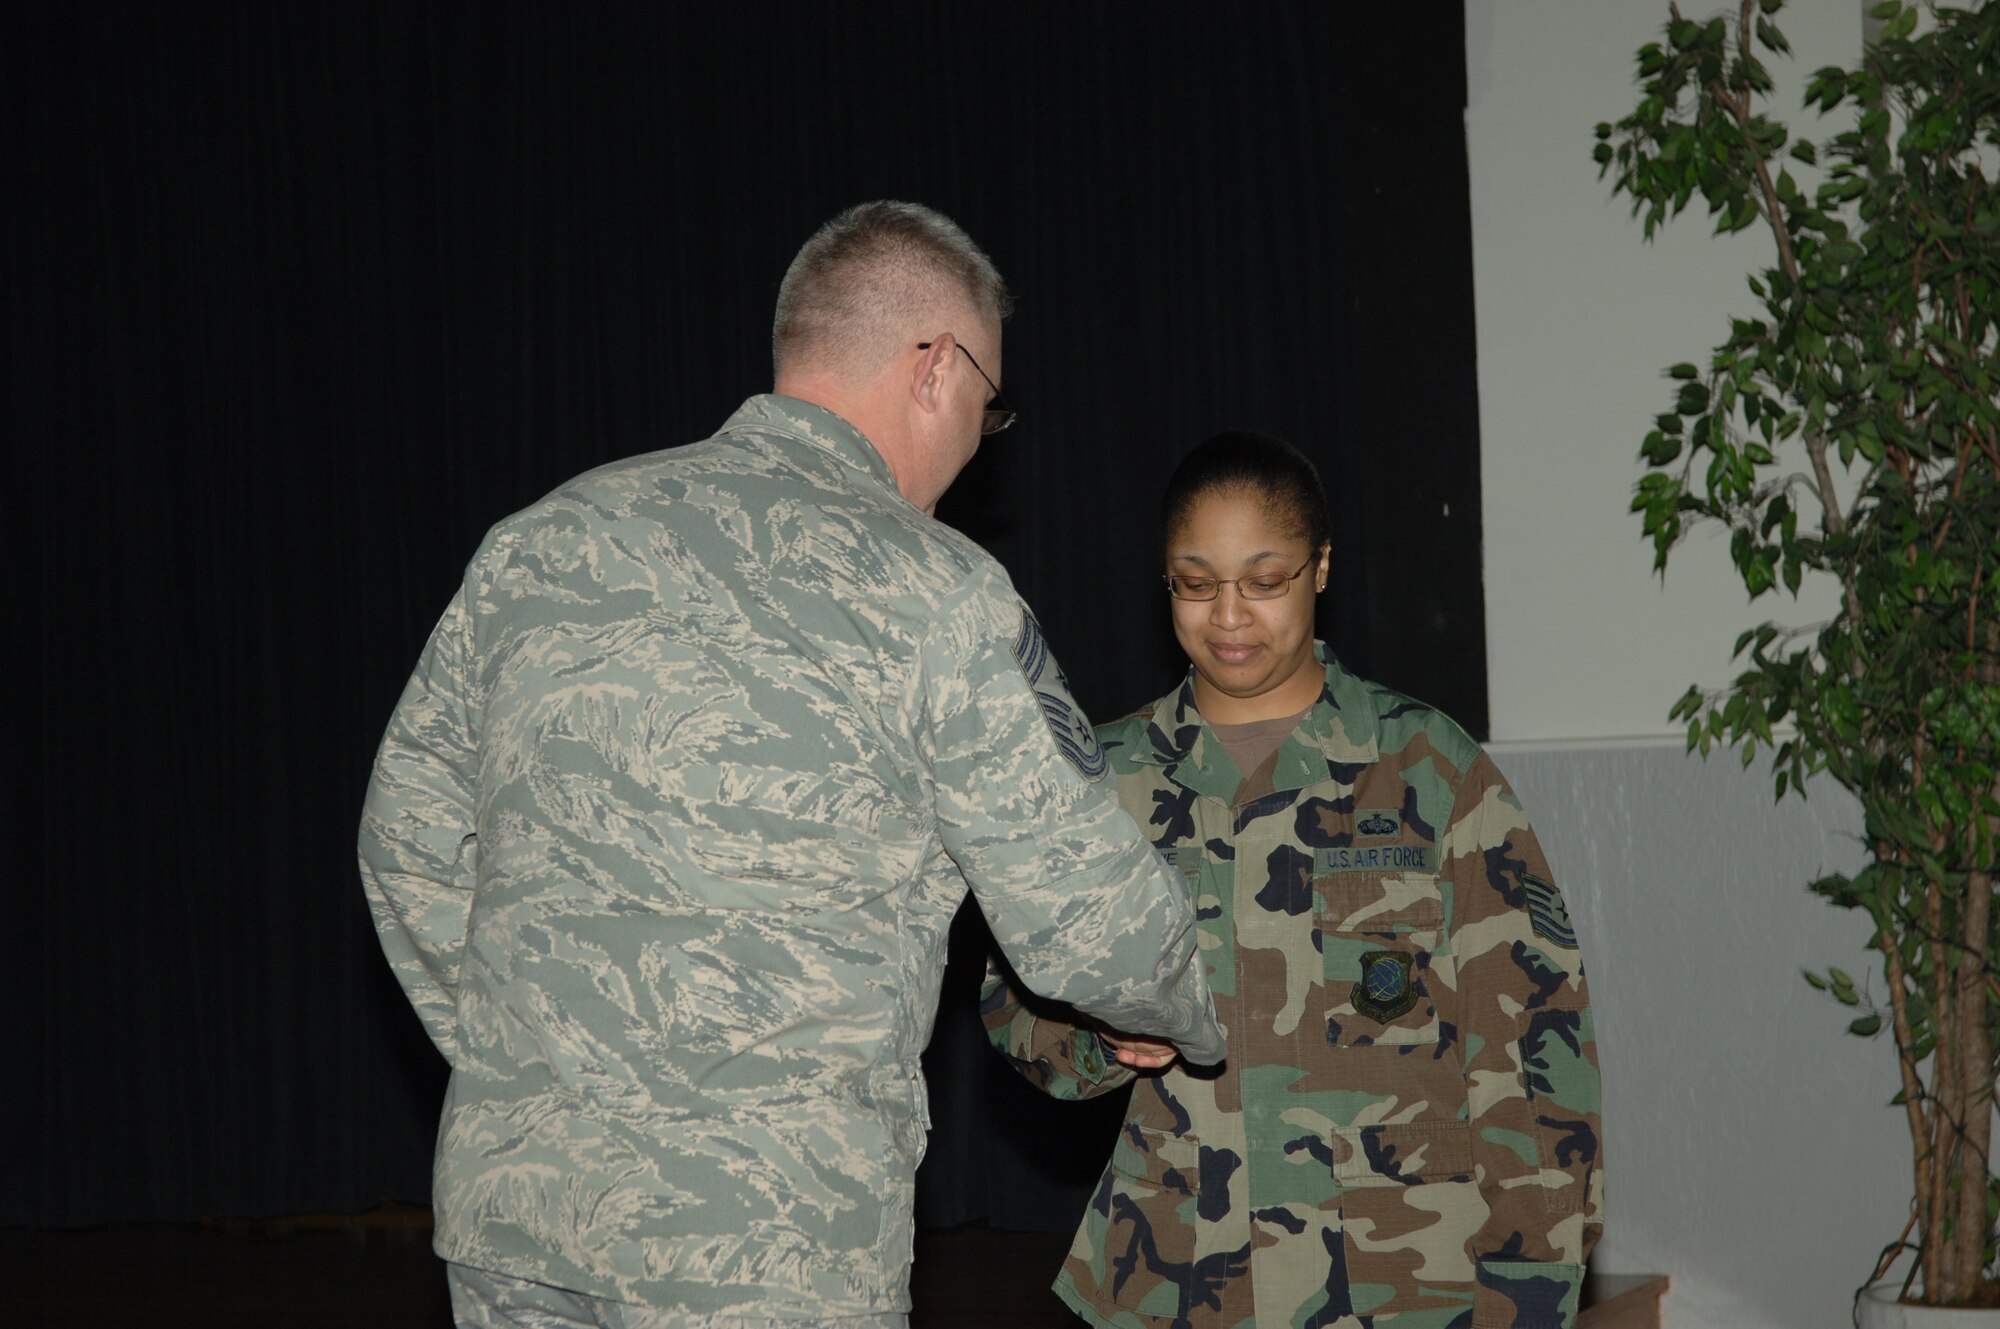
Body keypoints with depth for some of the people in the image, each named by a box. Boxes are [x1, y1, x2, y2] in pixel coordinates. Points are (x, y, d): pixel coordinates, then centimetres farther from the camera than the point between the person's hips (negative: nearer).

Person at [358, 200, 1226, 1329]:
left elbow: (411, 842, 13)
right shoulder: (934, 593, -7)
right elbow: (1089, 925, -3)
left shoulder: (542, 538, 8)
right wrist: (1205, 1024, 18)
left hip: (507, 1196, 5)